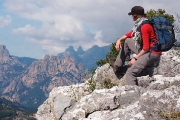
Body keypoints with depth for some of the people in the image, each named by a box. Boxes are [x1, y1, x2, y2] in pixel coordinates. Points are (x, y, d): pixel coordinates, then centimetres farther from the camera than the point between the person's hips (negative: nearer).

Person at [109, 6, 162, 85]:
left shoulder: (145, 27, -22)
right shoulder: (139, 24, 6)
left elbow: (146, 48, -22)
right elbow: (131, 34, 21)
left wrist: (135, 58, -12)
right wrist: (119, 40, 6)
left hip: (152, 53, -10)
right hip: (145, 50, 10)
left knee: (130, 73, -21)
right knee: (126, 41, 21)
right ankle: (117, 66, 23)